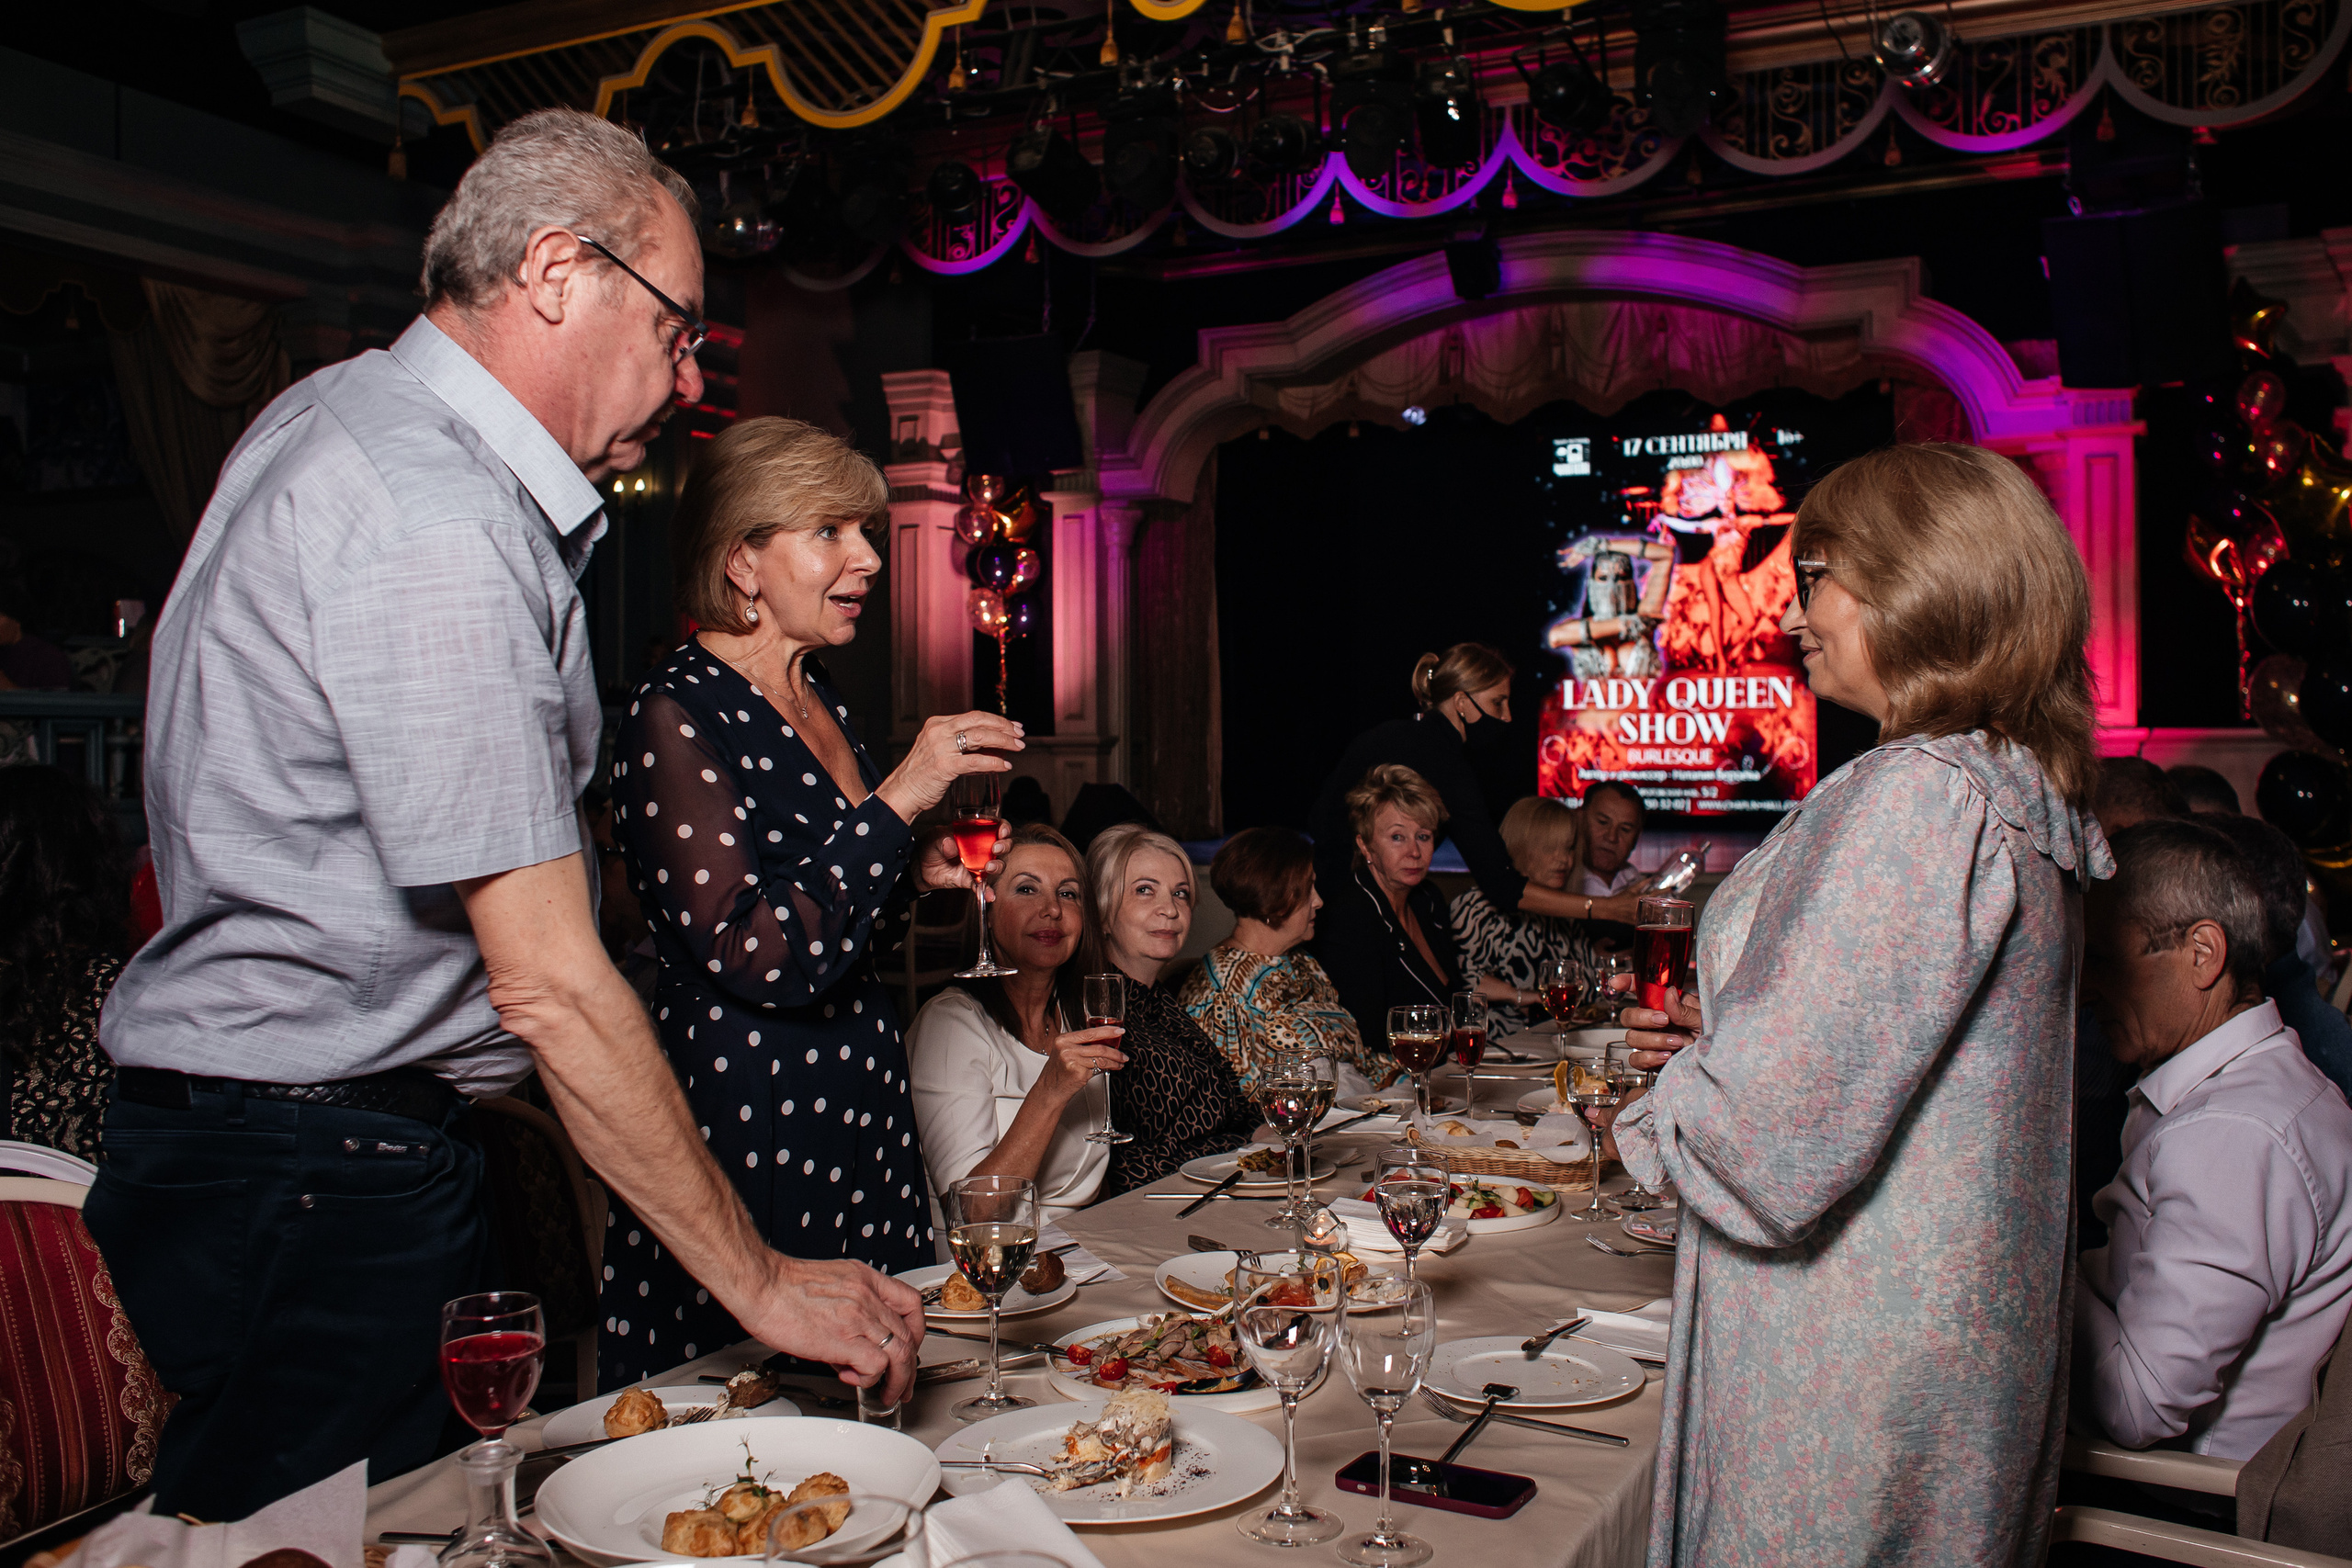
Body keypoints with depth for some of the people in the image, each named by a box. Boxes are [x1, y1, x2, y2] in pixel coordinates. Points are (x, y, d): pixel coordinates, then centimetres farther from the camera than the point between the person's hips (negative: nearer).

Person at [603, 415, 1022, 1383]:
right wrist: (898, 800, -21)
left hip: (860, 1102, 8)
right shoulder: (674, 717, -15)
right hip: (744, 1120, -8)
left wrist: (921, 875, 4)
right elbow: (760, 959, -23)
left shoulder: (823, 705, 11)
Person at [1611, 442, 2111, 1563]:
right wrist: (1715, 1035, 9)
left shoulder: (1920, 797, -23)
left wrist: (1655, 1118, -5)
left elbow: (1782, 1116, -24)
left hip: (1853, 1357, -9)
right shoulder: (2017, 789, 9)